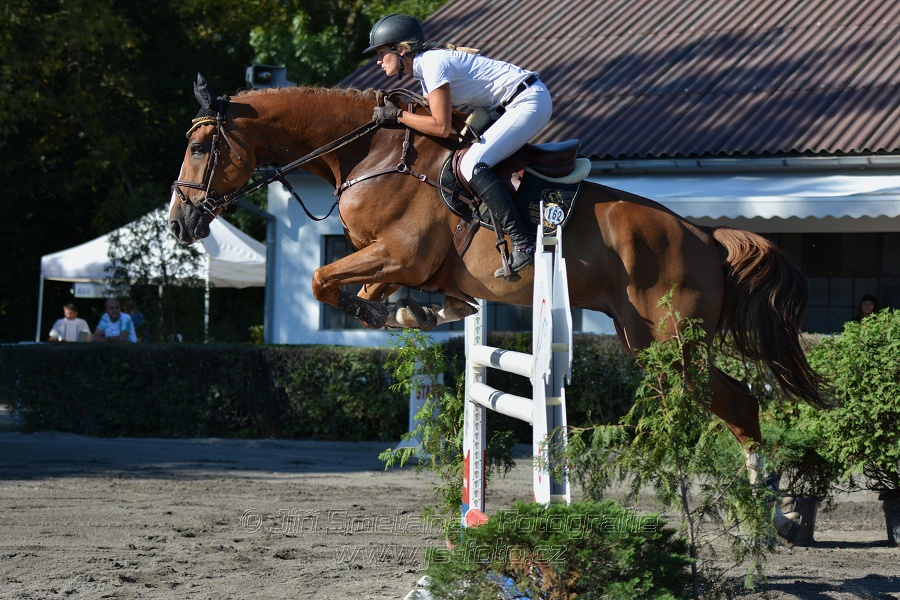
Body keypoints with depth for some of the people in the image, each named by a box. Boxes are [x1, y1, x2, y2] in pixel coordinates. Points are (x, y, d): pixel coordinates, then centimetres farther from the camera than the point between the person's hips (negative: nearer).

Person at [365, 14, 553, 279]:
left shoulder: (433, 63, -17)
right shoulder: (425, 68, 14)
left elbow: (441, 127, -20)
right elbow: (441, 119, 15)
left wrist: (397, 115, -12)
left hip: (530, 101, -11)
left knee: (471, 165, -21)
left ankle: (523, 245, -27)